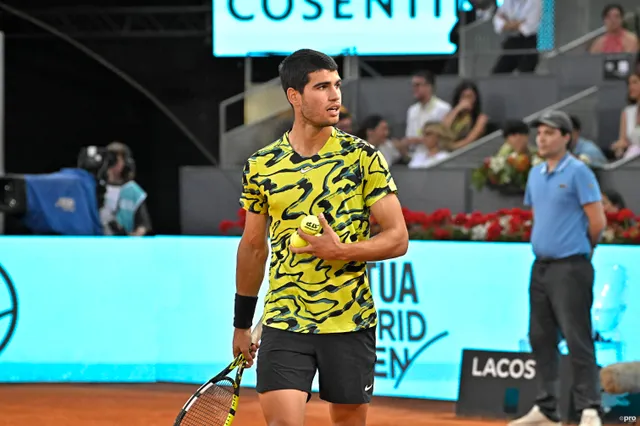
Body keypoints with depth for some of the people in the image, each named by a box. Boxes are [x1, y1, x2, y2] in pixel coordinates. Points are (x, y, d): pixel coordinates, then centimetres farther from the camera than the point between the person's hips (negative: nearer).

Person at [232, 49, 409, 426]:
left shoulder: (364, 158, -4)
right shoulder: (261, 167, 3)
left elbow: (398, 238, -4)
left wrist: (341, 250, -20)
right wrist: (241, 324, 18)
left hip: (350, 323, 0)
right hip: (284, 324, 1)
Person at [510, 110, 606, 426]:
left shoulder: (578, 172, -9)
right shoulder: (535, 174, 14)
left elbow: (598, 222, -11)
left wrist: (581, 247, 3)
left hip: (570, 267, -8)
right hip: (540, 267, 8)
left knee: (577, 339, -11)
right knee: (541, 338, 10)